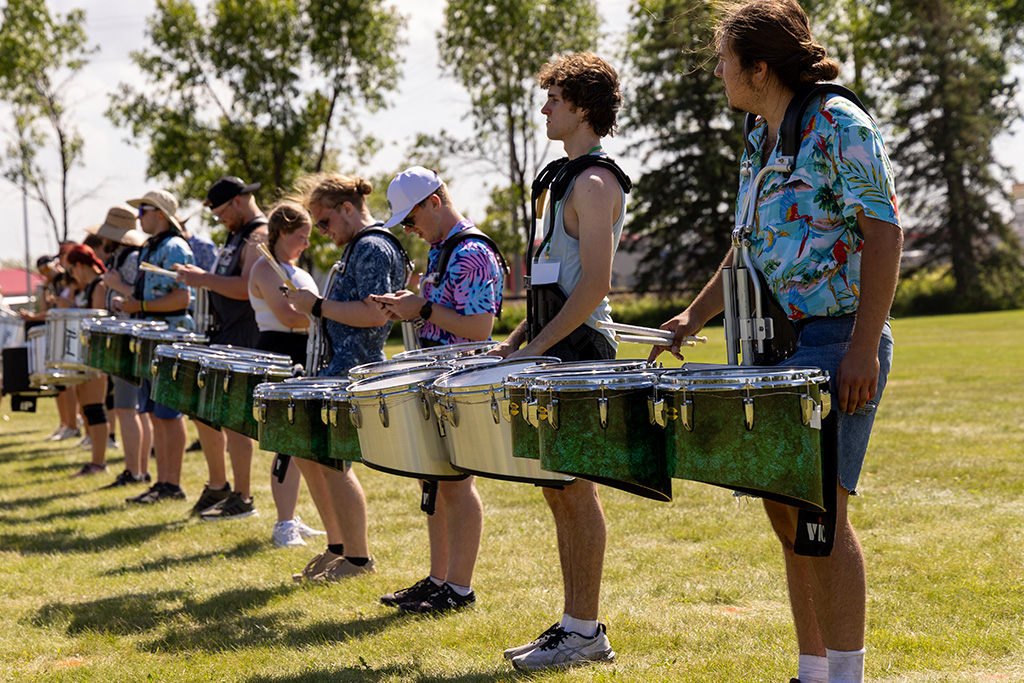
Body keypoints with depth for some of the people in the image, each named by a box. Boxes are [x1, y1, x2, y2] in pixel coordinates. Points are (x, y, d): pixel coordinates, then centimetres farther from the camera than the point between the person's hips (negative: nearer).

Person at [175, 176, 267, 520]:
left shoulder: (259, 236, -14)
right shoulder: (238, 234, 18)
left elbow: (248, 288, -24)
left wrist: (205, 280, -18)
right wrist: (201, 277, 11)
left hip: (246, 340, -10)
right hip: (224, 336, 10)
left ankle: (242, 499, -2)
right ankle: (217, 486, 23)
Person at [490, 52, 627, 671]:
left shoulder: (594, 184, -13)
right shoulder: (578, 179, 18)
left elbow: (595, 285, -20)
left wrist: (538, 346, -20)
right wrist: (519, 338, 18)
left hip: (579, 349, -10)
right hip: (558, 348, 10)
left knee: (575, 490, -6)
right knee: (561, 490, 11)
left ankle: (587, 634, -1)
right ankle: (574, 624, 17)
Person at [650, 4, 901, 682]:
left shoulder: (841, 127, -10)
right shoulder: (761, 138, 15)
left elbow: (885, 237, -16)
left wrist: (863, 352, -21)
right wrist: (695, 316, 16)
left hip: (836, 343, -9)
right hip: (775, 346, 9)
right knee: (784, 509, 9)